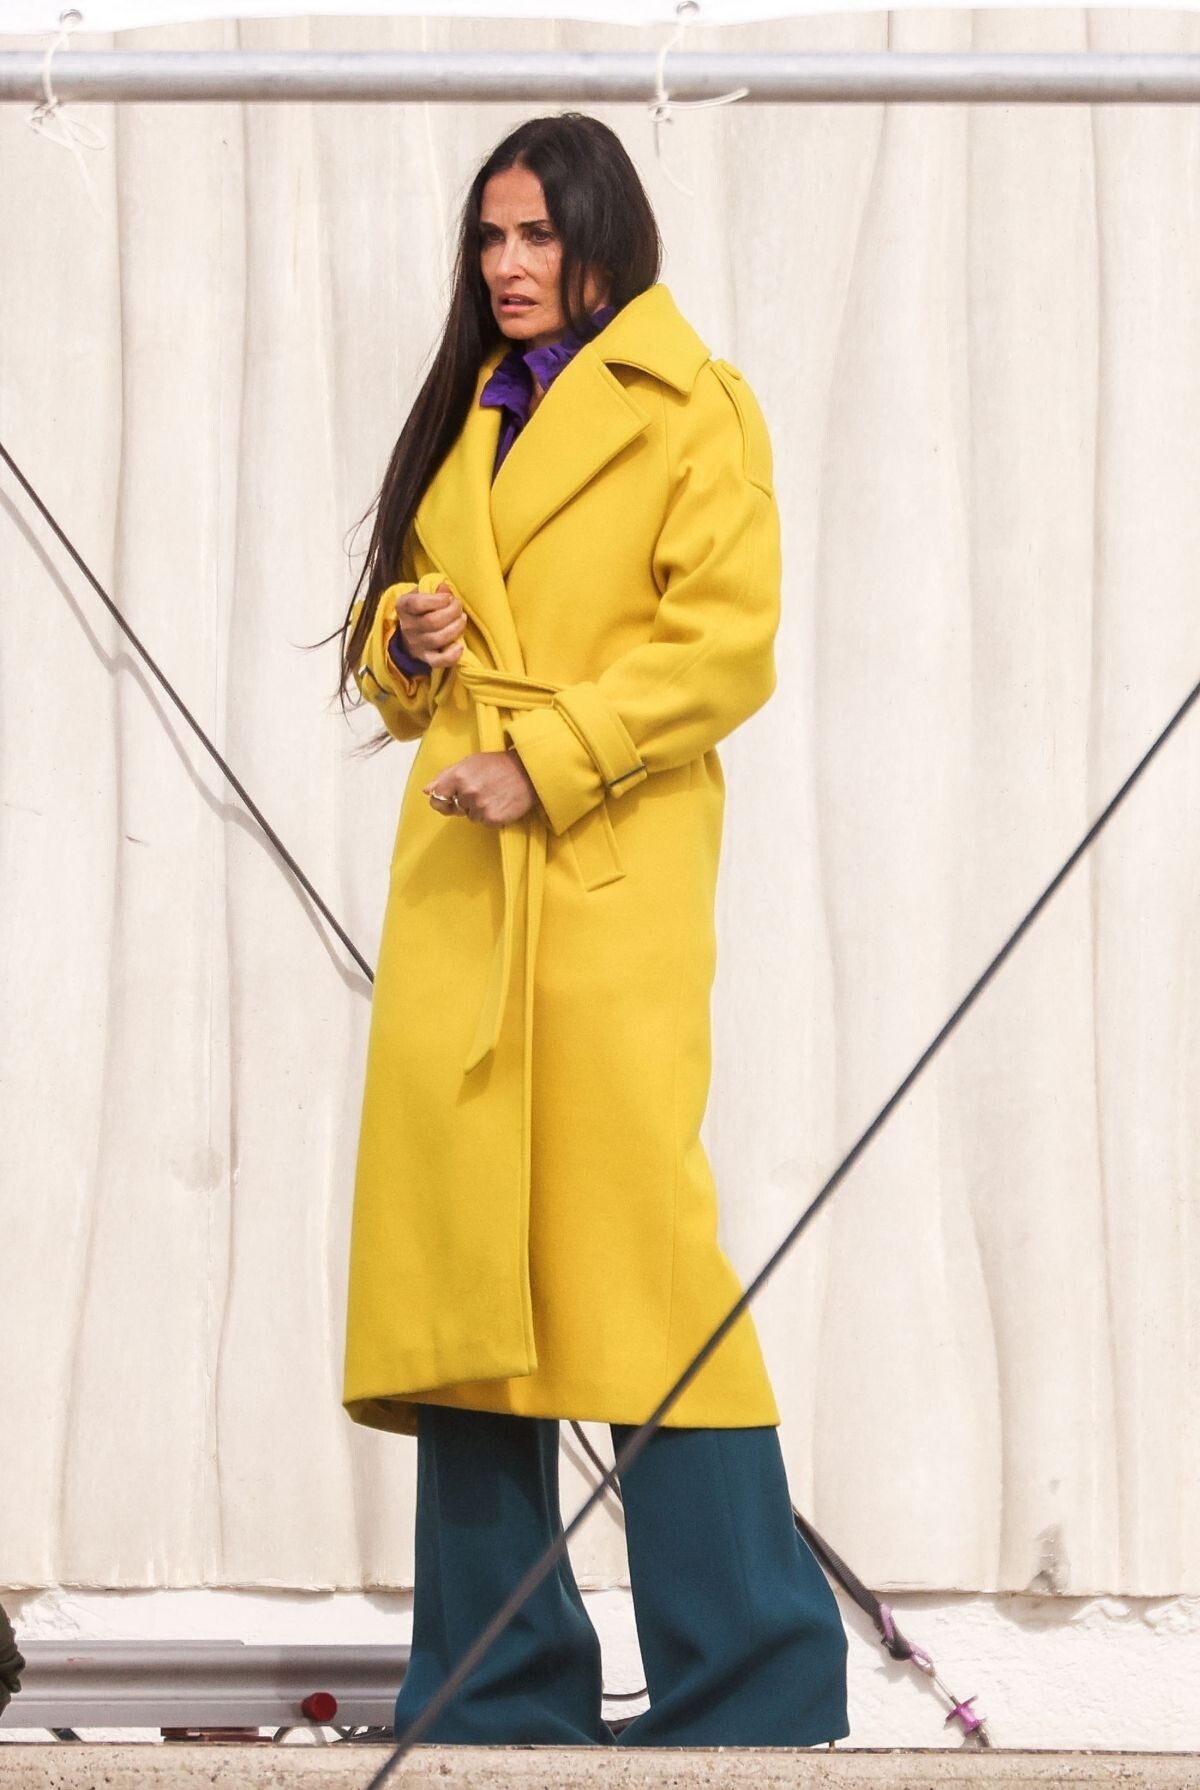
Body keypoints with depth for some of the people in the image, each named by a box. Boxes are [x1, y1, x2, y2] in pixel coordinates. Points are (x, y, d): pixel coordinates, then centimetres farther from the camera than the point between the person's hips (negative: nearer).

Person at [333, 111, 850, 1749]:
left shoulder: (691, 411, 2)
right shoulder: (465, 420, 22)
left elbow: (727, 641, -8)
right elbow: (389, 643, 27)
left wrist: (550, 761, -15)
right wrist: (407, 636, 4)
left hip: (612, 873, -6)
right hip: (455, 877, 6)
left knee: (631, 1237, -12)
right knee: (456, 1256, 2)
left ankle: (752, 1683, -7)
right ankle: (500, 1688, 8)